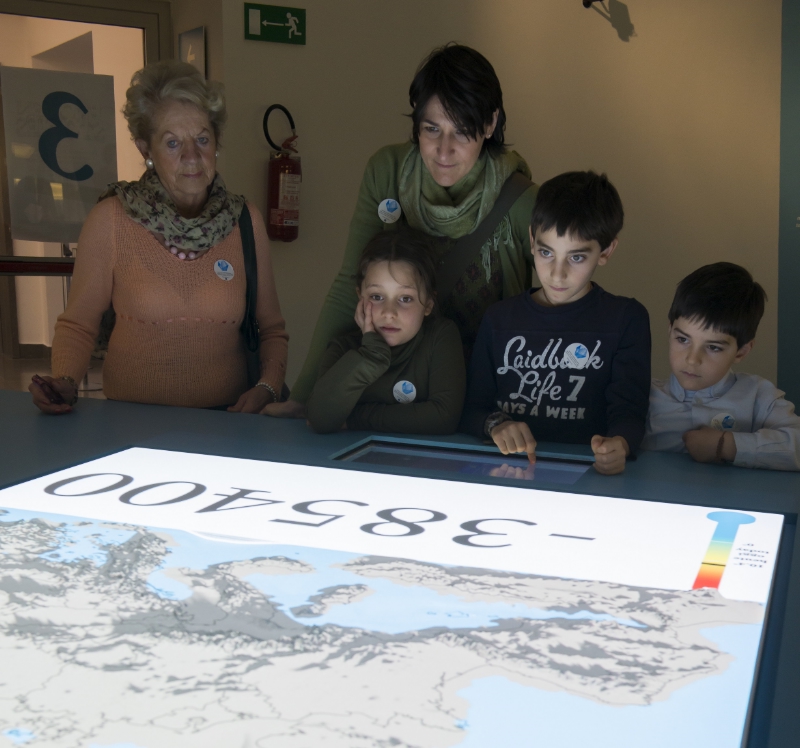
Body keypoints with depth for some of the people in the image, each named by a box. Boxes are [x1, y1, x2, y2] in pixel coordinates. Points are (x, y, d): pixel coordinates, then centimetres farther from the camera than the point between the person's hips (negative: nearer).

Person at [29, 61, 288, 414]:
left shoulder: (247, 221, 4)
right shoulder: (109, 220, -2)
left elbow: (270, 328, 11)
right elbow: (78, 323, 7)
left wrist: (267, 388, -6)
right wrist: (64, 382, -11)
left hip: (225, 421, 2)